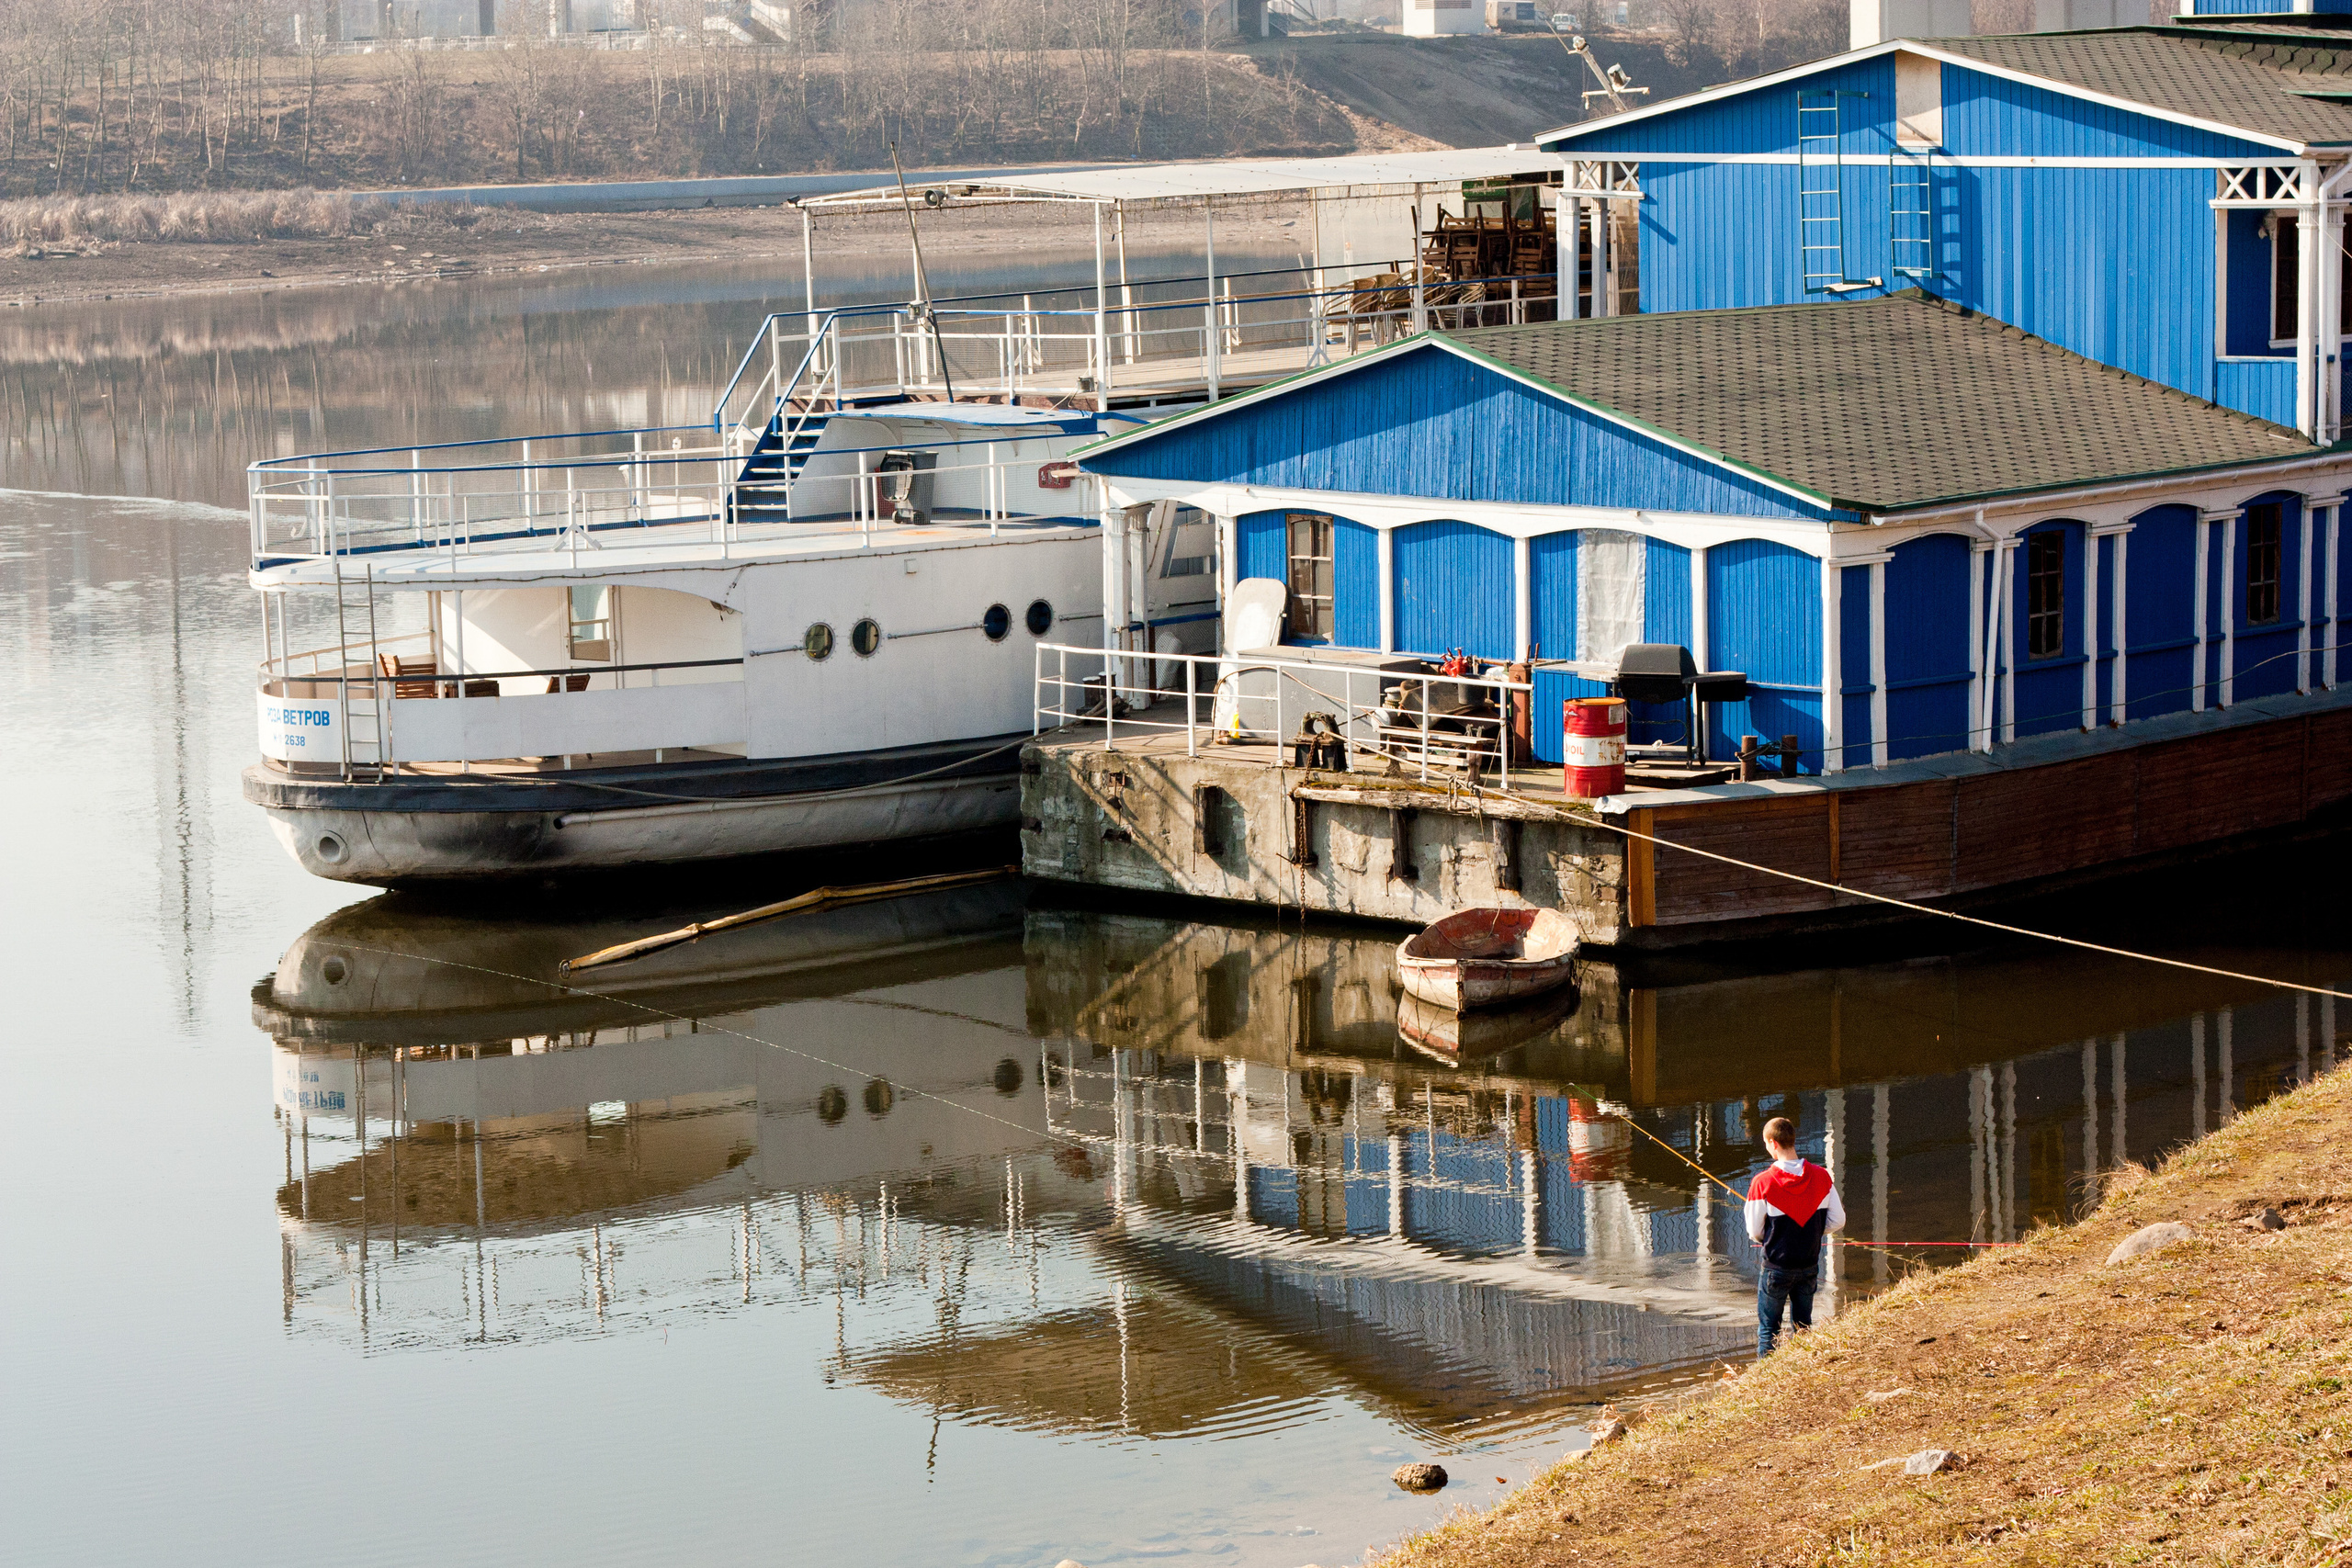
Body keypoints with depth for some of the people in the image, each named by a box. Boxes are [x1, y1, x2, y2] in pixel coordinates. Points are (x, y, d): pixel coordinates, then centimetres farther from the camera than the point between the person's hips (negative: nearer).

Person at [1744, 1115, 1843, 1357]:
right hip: (1810, 1265, 3)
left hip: (1776, 1267, -3)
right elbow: (1838, 1221, -1)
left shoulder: (1763, 1183, -18)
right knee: (1804, 1327, 18)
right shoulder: (1821, 1177, -8)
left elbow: (1755, 1233, -9)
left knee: (1768, 1329, 8)